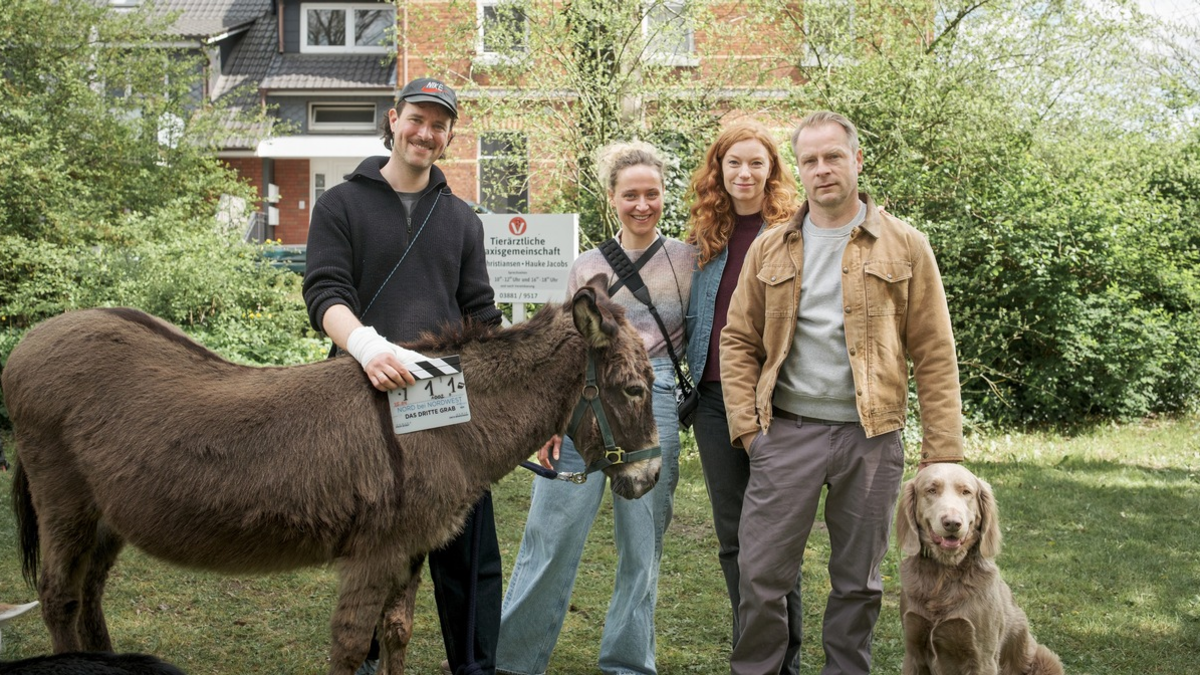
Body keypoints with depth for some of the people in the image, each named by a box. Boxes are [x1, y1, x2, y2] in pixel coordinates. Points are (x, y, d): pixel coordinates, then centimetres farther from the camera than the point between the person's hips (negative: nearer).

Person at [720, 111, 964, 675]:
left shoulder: (905, 248, 3)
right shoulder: (770, 249, 9)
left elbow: (935, 356, 0)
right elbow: (739, 341, 11)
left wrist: (942, 455, -5)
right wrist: (745, 424, -1)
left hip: (871, 437, -1)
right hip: (787, 432, 1)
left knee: (858, 581, 10)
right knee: (760, 573, 0)